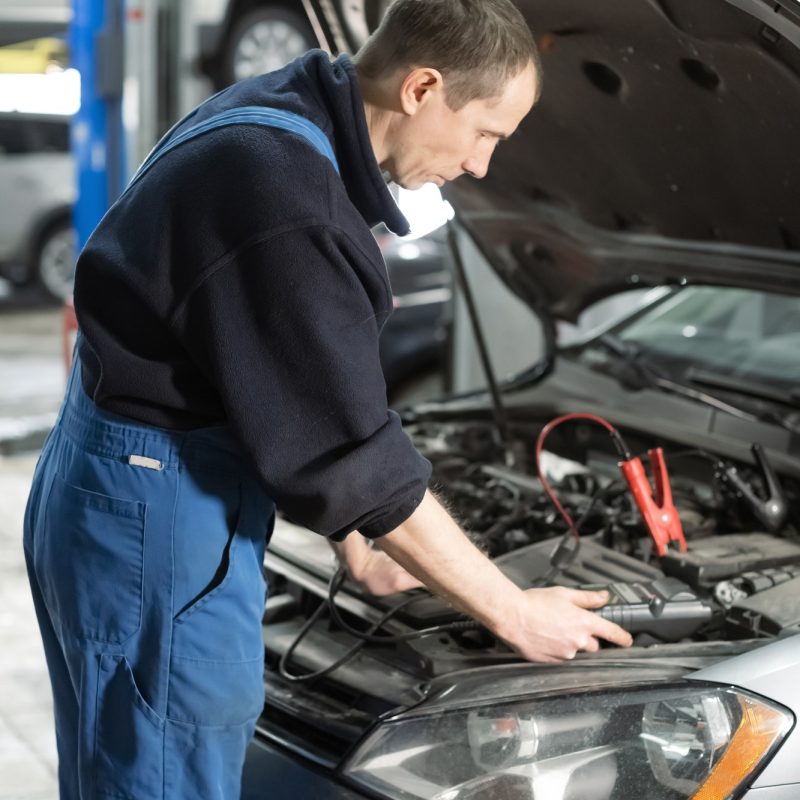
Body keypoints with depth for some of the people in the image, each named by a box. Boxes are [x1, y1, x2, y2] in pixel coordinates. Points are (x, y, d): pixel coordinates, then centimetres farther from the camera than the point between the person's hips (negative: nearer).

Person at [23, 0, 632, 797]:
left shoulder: (269, 123, 6)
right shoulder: (284, 194, -26)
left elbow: (294, 398, 14)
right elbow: (354, 454, -21)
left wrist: (357, 548, 16)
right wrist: (513, 614, -11)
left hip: (115, 492, 10)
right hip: (153, 520, -10)